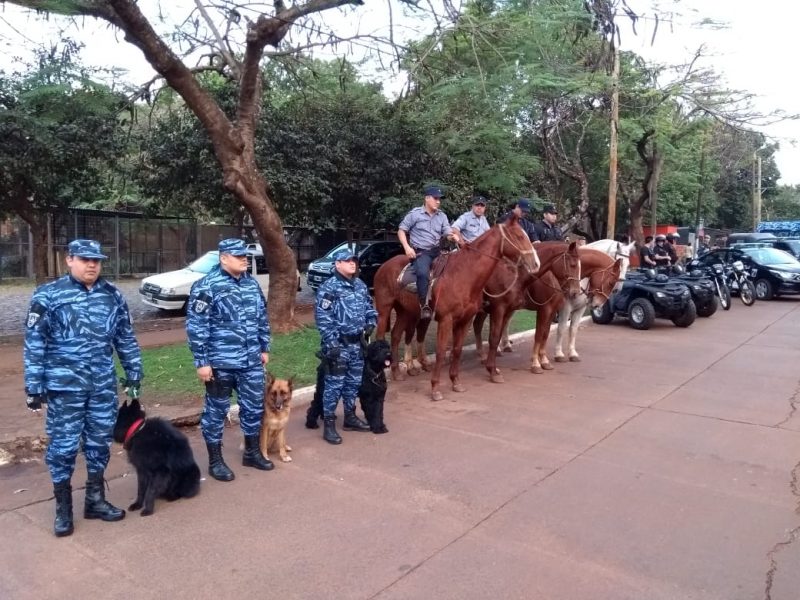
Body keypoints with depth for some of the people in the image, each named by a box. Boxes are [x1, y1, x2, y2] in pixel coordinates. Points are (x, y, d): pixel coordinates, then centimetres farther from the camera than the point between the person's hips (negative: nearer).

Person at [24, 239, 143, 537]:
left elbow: (126, 338, 11)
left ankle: (95, 500, 28)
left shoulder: (113, 295, 5)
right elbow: (34, 343, -6)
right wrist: (34, 386, -7)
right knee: (63, 445, 5)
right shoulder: (48, 295, -6)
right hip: (65, 386, -3)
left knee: (100, 443, 12)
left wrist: (133, 374, 10)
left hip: (103, 385, 4)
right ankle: (63, 509, 21)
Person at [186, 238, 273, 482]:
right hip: (221, 363, -6)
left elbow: (262, 318, 17)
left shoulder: (252, 283, 8)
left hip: (251, 362, 6)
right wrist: (201, 362, -15)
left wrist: (264, 348, 17)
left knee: (254, 407, 15)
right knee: (217, 410, 8)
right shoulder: (207, 286, -13)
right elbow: (196, 326, -14)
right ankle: (215, 461, 23)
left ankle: (252, 452, 33)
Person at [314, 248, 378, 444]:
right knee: (334, 384, -2)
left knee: (354, 382, 16)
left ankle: (350, 417, 31)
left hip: (357, 342, 7)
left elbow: (369, 306, 23)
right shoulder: (329, 287, -12)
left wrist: (371, 322, 3)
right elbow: (322, 318, -17)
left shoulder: (360, 285, 10)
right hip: (338, 343, -7)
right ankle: (329, 424, 7)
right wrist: (332, 343, -21)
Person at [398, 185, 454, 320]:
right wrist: (407, 247, -11)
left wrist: (454, 237, -20)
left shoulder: (442, 216, 12)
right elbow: (401, 231, 2)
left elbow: (448, 233, 5)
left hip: (436, 251, 6)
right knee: (423, 273, -33)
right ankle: (424, 305, -29)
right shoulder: (415, 213, -1)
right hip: (420, 252, -6)